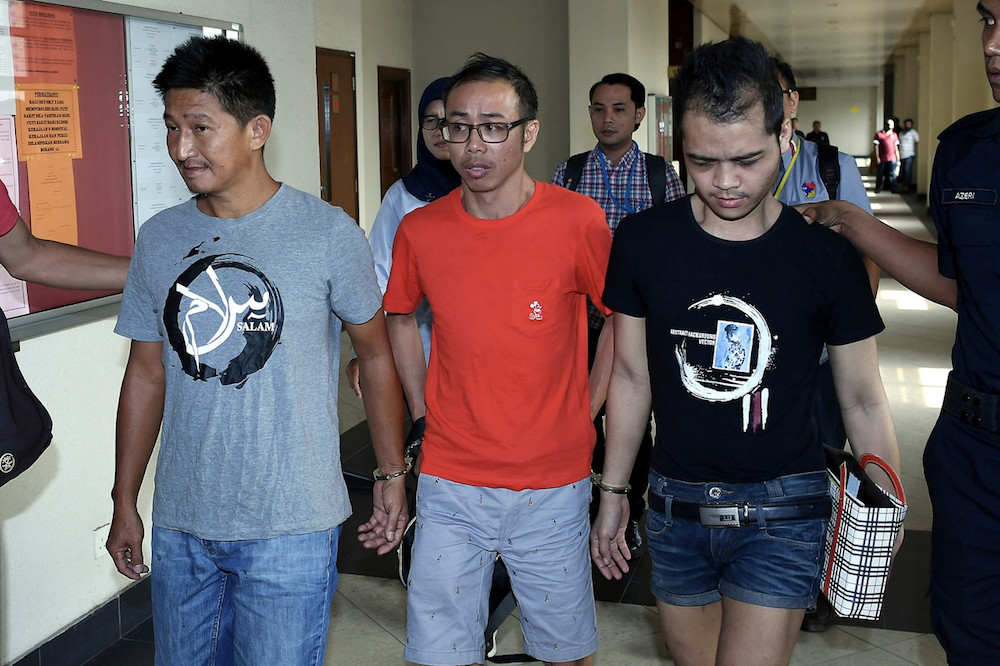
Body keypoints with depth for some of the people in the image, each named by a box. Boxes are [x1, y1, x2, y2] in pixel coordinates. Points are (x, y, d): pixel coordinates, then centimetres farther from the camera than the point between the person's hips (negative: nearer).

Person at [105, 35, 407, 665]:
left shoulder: (328, 233, -11)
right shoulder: (159, 239, 2)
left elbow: (376, 355, -1)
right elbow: (147, 375, 10)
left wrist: (392, 476, 2)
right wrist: (124, 501, 12)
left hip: (290, 527, -4)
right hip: (179, 525, 4)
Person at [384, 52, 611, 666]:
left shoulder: (579, 220, -11)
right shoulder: (420, 231, -3)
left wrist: (586, 407, -2)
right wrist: (424, 408, 7)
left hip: (553, 485, -1)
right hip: (450, 485, 2)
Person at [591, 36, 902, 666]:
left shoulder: (827, 257, -9)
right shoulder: (643, 241, -5)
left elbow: (864, 402, 0)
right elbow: (631, 375, 5)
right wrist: (613, 493, 9)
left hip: (782, 510, -2)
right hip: (675, 504, 3)